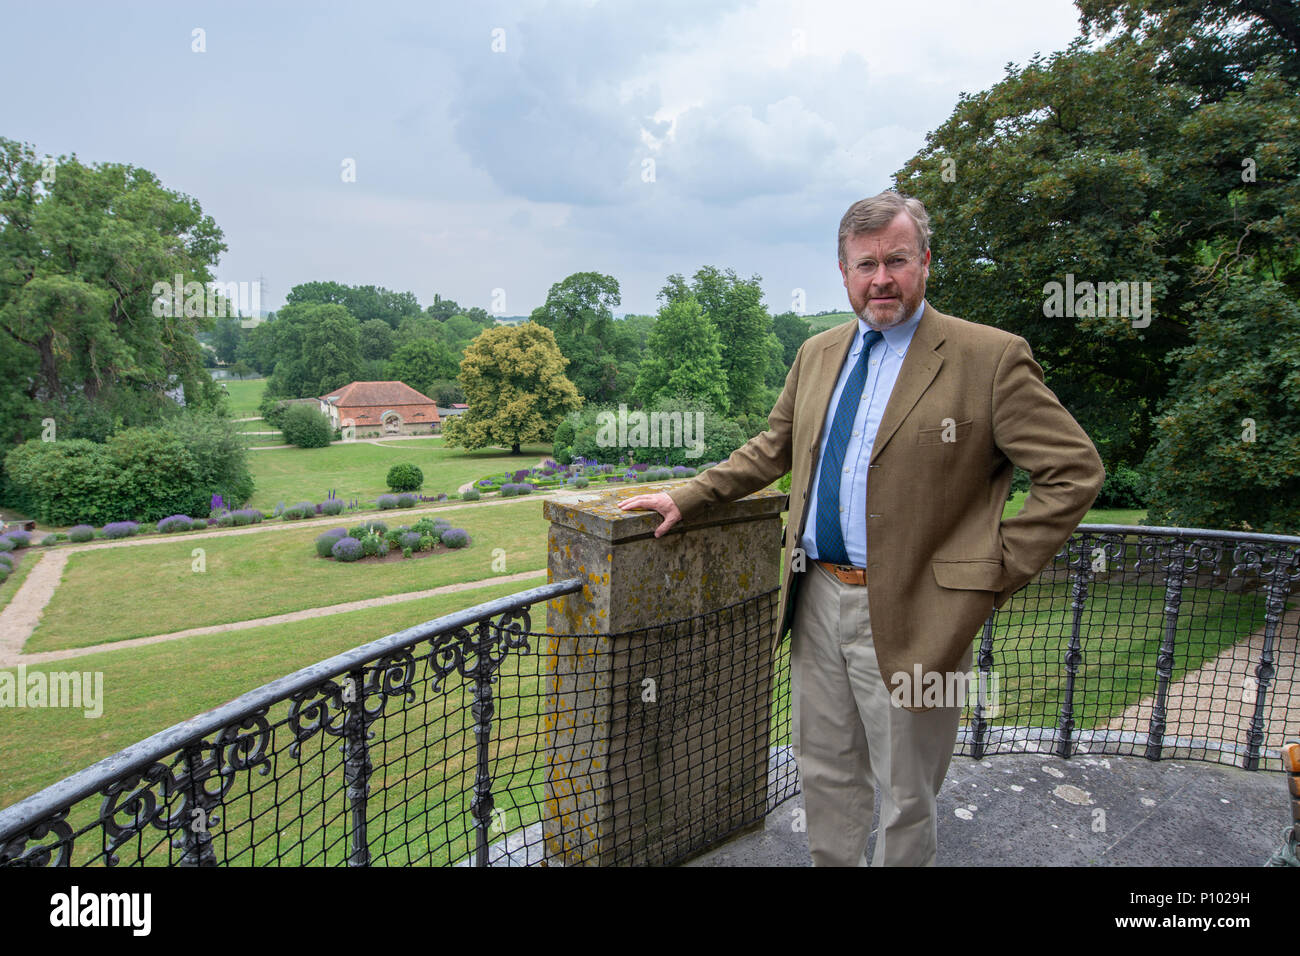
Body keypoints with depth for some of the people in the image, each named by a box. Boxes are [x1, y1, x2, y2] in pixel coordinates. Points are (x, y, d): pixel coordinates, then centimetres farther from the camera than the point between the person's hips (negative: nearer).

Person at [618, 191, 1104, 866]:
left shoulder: (990, 358, -10)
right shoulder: (818, 354, 9)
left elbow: (1074, 470, -9)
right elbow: (770, 450, 17)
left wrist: (1001, 570, -12)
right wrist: (686, 497, 11)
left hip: (907, 612, -5)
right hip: (818, 598, 6)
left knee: (904, 796, 13)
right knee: (825, 773, 21)